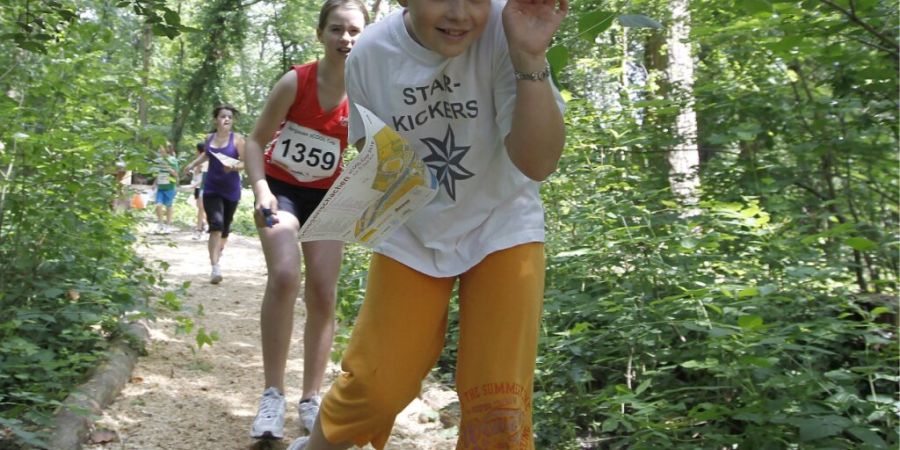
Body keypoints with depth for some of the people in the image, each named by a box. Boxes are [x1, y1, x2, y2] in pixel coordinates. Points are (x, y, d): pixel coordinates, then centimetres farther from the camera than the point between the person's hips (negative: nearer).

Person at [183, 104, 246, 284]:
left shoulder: (237, 139, -6)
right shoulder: (209, 138, 5)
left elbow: (245, 162, -9)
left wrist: (234, 166, -27)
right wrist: (192, 164, 28)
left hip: (231, 189, -1)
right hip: (211, 188, 1)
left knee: (225, 227, 13)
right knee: (216, 225, -17)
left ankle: (219, 251, 45)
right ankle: (215, 268, -22)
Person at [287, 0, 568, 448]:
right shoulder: (370, 55, -16)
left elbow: (538, 163, -29)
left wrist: (530, 59, -39)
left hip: (501, 226, -1)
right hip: (411, 233, 1)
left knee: (500, 409, -4)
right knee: (375, 388, 6)